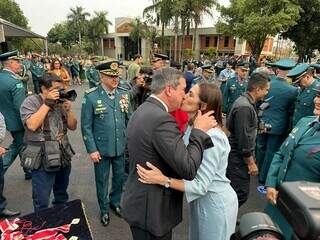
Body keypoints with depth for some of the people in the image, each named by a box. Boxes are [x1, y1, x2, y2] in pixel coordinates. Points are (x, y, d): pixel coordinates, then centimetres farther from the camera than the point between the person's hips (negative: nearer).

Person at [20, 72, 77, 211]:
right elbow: (32, 125, -24)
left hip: (64, 158, 5)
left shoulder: (60, 102, 7)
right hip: (42, 162, -5)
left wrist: (68, 110, -10)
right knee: (42, 203, 7)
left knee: (62, 197, 24)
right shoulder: (31, 102, -7)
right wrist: (48, 103, -20)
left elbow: (73, 126, 6)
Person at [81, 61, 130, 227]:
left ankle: (115, 202, 46)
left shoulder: (123, 94, -1)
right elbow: (86, 126, -9)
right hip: (101, 148, -3)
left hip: (121, 146, 3)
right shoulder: (91, 97, -12)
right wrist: (91, 149, -11)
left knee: (120, 177, 19)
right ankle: (104, 209, 40)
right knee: (102, 180, 16)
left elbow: (129, 120, 6)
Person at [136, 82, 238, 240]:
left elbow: (201, 185, -29)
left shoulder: (211, 137, -30)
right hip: (200, 200, 8)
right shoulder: (192, 128, -2)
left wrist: (162, 180, -35)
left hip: (215, 203, -8)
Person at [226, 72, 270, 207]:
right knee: (241, 195, -1)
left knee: (234, 192, 19)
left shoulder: (246, 102, 9)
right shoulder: (244, 107, -23)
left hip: (237, 155, 10)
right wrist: (251, 162, -14)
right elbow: (244, 138, -23)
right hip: (238, 157, -10)